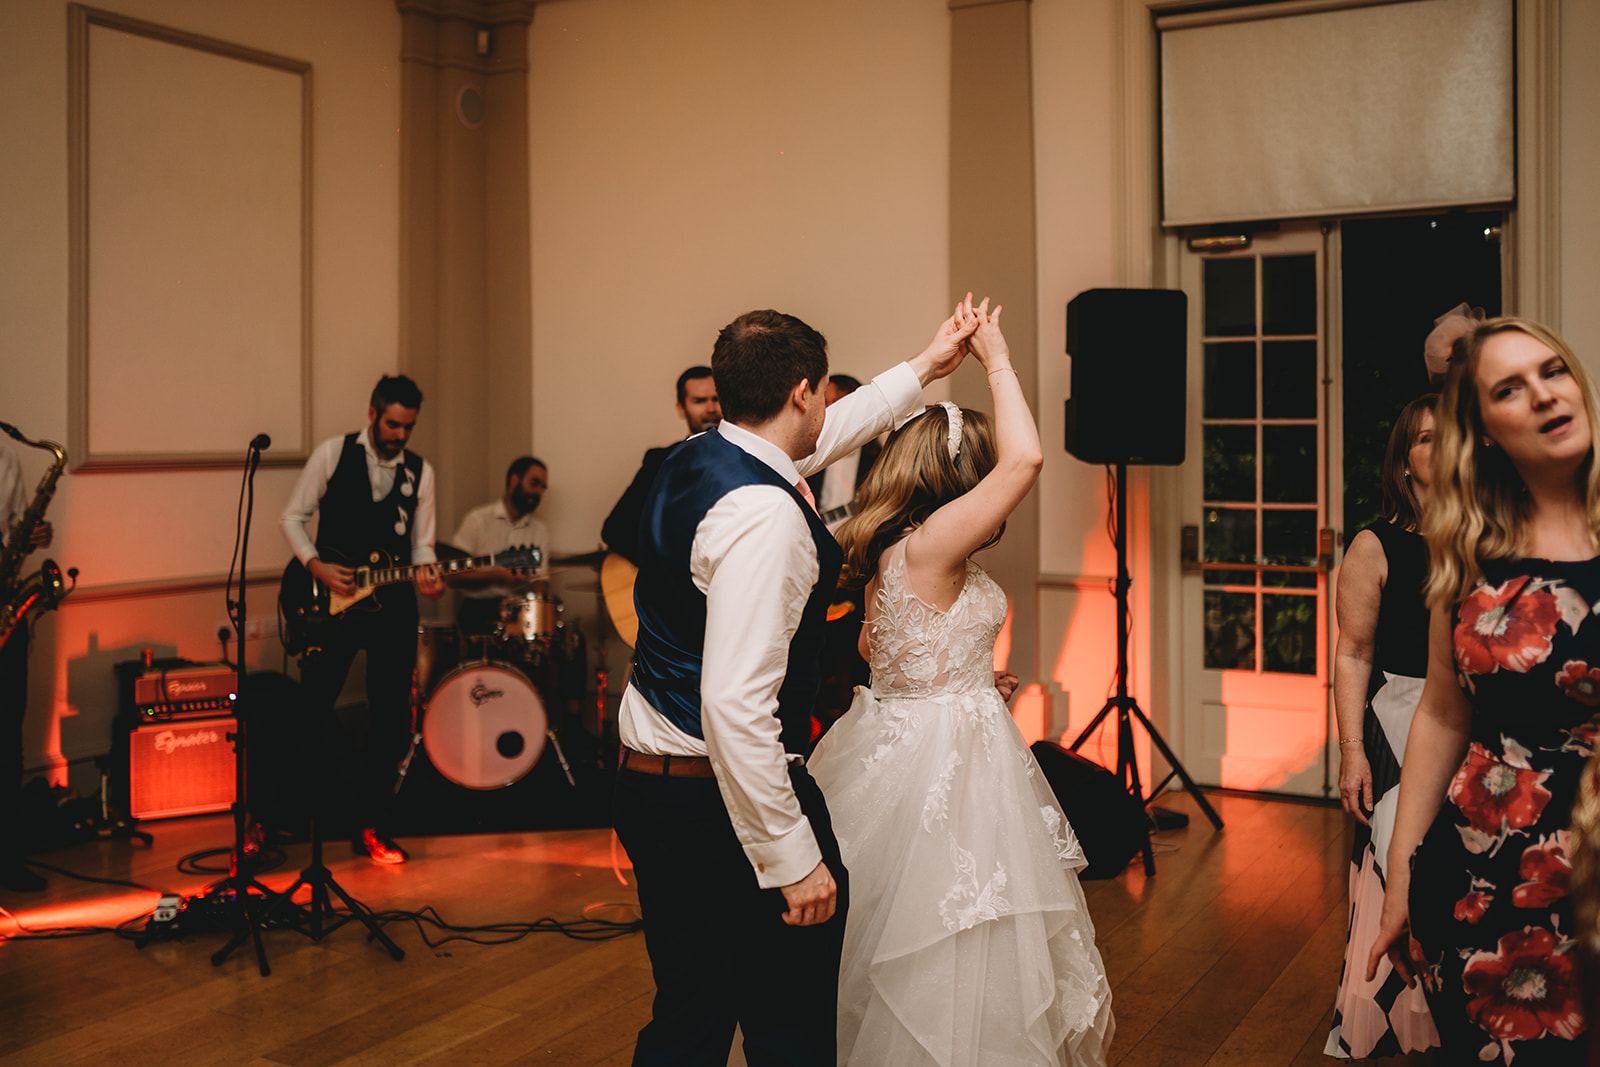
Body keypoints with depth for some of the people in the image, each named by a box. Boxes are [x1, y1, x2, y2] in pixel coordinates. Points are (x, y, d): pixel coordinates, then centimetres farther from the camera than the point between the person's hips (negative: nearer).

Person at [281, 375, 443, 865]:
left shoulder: (420, 472, 6)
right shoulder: (333, 453, -1)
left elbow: (421, 543, 10)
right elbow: (293, 517, 3)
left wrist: (425, 571, -12)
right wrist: (317, 566, -12)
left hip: (391, 603, 2)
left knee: (392, 720, 2)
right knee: (311, 710, 1)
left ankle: (370, 825, 14)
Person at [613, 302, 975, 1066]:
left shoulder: (691, 460, 6)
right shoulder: (765, 512, -22)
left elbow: (823, 437, 25)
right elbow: (736, 704, -29)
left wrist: (925, 367, 34)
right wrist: (793, 858, -23)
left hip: (648, 782, 9)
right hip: (724, 800, -9)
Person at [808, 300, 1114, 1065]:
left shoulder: (891, 553, 6)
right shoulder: (927, 548, -22)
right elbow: (1025, 458, -27)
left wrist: (970, 683, 17)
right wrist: (997, 361, -16)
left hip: (899, 739, 10)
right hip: (942, 763, -10)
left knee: (895, 955, 22)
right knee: (945, 955, 3)